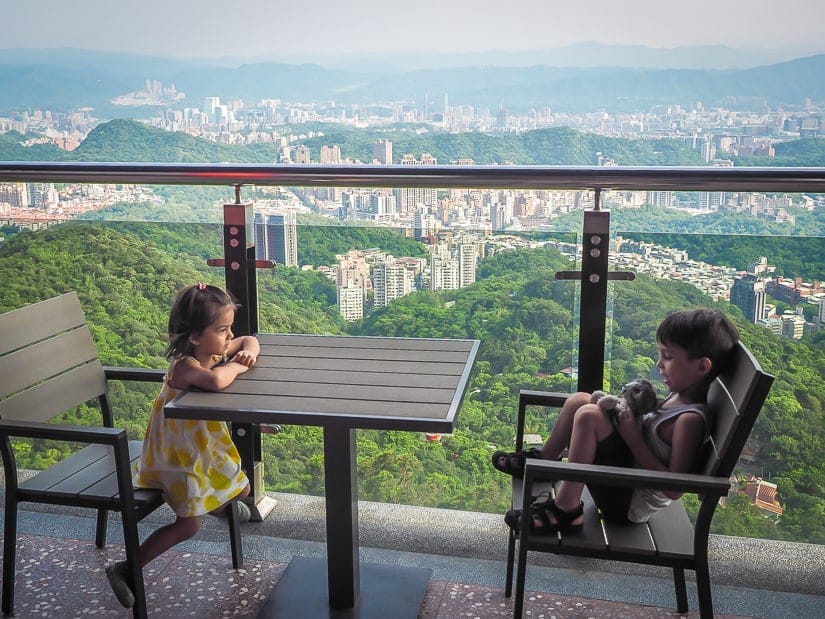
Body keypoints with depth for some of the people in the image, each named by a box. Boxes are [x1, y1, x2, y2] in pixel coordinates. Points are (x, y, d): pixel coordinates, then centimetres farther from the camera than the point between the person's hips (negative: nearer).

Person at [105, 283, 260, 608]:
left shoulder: (214, 351, -8)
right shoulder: (185, 366, -33)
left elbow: (250, 340, 10)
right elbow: (215, 381, -56)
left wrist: (247, 352, -15)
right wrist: (236, 366, -34)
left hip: (208, 444, 9)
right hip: (179, 453, -9)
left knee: (242, 490, 22)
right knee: (188, 524, -6)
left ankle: (216, 504, 58)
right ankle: (125, 569, 7)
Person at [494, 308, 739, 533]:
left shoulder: (690, 419, -24)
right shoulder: (680, 396, 3)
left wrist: (635, 441, -24)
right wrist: (628, 410, -2)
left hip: (630, 503, -9)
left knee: (589, 416, -26)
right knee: (579, 400, 7)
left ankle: (565, 510, -16)